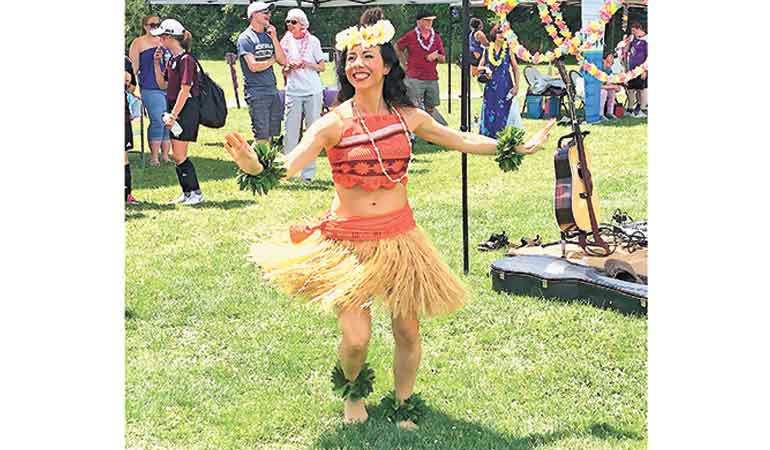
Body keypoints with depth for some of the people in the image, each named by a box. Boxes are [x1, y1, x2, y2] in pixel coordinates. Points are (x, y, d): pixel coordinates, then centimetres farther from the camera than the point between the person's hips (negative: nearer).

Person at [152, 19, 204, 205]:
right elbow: (163, 84, 20)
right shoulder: (172, 60, 13)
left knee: (179, 155, -8)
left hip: (186, 109, -9)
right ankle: (187, 193, 17)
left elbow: (185, 90, -18)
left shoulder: (186, 59, -15)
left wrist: (173, 115, -19)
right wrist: (157, 64, 9)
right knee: (177, 155, 10)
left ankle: (195, 192, -1)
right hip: (175, 108, 9)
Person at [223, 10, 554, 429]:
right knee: (356, 338, -9)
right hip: (348, 242, -3)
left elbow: (462, 140, 14)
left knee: (408, 332, 7)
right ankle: (352, 389, 27)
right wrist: (257, 167, -48)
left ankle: (404, 408, 33)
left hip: (400, 237, 3)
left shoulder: (407, 116, 0)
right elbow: (291, 163, -26)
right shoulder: (334, 123, -12)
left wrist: (520, 146, 18)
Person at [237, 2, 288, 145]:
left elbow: (283, 61, 8)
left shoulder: (269, 36, 14)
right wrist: (272, 60, 1)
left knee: (270, 136, 11)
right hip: (256, 93, -7)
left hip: (272, 91, 7)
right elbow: (253, 66, -15)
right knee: (261, 138, -9)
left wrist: (274, 38, 0)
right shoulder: (246, 38, -6)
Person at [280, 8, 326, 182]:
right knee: (291, 132, -3)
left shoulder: (313, 41, 1)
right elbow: (284, 71, 14)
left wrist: (306, 64, -14)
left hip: (313, 91, -1)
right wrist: (289, 68, -8)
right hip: (293, 92, 2)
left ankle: (308, 173, 4)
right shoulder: (286, 42, 8)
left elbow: (322, 67, 4)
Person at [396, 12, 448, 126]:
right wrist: (405, 65, 5)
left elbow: (443, 59, 14)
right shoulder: (410, 36, -2)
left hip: (432, 79, 4)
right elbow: (396, 49, 8)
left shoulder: (436, 37, 10)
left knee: (430, 108, 8)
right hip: (414, 79, -4)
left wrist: (437, 56, -8)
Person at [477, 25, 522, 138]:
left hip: (505, 87, -2)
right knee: (489, 113, 0)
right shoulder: (487, 50, 7)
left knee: (503, 113, -3)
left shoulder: (508, 50, 3)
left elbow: (515, 69, 4)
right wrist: (486, 68, -8)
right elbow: (479, 67, 15)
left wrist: (516, 86, -4)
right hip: (491, 87, 2)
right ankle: (488, 137, 8)